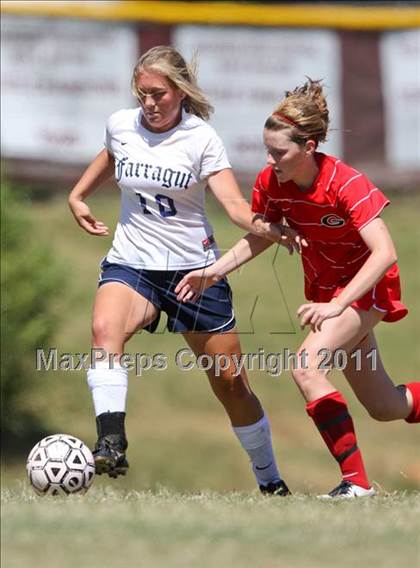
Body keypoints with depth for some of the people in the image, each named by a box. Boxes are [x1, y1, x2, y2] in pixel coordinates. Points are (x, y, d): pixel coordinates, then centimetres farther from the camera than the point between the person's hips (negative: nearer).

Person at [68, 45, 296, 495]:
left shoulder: (201, 138, -9)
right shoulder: (120, 125, 0)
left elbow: (232, 202, -19)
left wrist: (262, 227, -37)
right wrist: (78, 195, 22)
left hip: (194, 268, -1)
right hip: (131, 263, 2)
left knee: (231, 384, 5)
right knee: (105, 329, -33)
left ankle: (269, 480, 25)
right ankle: (111, 445, -43)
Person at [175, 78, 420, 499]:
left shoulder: (346, 184, -29)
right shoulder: (270, 183, -12)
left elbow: (384, 254, -36)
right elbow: (260, 236, 7)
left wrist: (335, 306, -44)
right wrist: (214, 272, -6)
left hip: (366, 286, -7)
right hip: (323, 287, 7)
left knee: (305, 367, -27)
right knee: (383, 407, 11)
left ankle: (356, 482, -23)